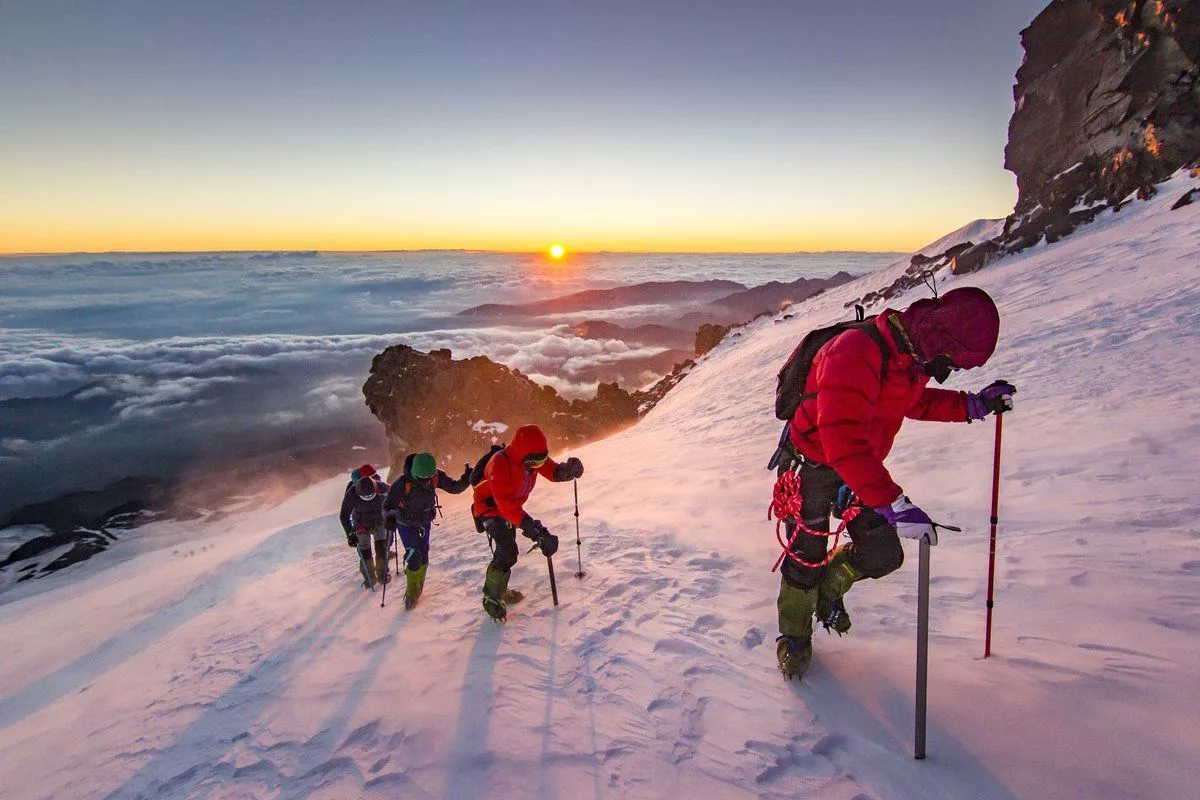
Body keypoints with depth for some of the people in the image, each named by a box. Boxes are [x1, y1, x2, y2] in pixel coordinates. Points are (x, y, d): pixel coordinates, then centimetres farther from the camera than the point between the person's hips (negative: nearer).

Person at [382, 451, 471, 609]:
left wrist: (465, 480, -33)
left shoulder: (436, 476, -24)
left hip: (424, 523, 4)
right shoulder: (402, 483, -34)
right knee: (414, 557, -12)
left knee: (423, 557, 12)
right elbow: (387, 505, -26)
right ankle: (411, 592, 10)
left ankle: (418, 588, 37)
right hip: (406, 525, -4)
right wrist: (389, 517, -48)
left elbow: (454, 488, -12)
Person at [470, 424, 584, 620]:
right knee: (507, 552, -19)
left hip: (510, 509, 8)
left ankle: (497, 588, 44)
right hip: (490, 507, -8)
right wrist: (535, 530, -54)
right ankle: (492, 598, 0)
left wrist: (568, 469, -35)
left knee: (506, 550, 21)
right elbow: (506, 504, -46)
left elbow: (553, 471, -8)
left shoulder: (533, 457, -17)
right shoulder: (500, 464, -39)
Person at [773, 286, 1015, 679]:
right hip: (812, 465, -7)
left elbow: (914, 402, 16)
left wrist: (974, 404, 2)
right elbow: (843, 444, -40)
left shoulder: (911, 355, -5)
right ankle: (794, 636, 30)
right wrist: (894, 503, -43)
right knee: (807, 561, 4)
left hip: (861, 467, 7)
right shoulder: (855, 354, -34)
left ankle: (829, 588, 35)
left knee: (883, 555, 4)